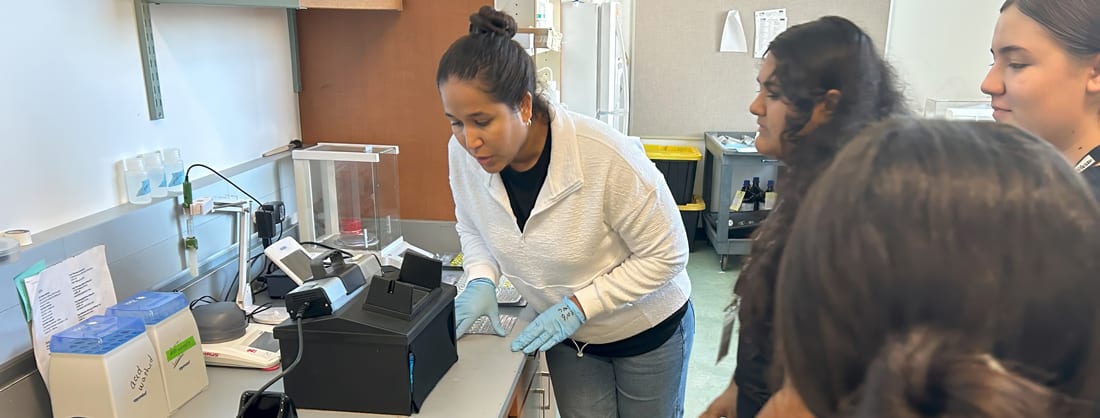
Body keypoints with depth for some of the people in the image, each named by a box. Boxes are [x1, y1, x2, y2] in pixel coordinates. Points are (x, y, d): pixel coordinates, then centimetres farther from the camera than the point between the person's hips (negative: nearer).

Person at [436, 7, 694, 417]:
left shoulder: (606, 156, -33)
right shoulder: (463, 153, -18)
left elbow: (667, 254, -22)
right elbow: (472, 228, 3)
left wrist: (578, 305, -26)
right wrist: (482, 280, -15)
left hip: (647, 332, -3)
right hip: (566, 336, 3)